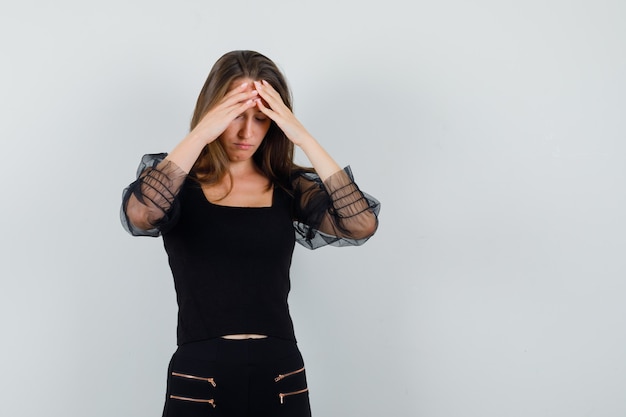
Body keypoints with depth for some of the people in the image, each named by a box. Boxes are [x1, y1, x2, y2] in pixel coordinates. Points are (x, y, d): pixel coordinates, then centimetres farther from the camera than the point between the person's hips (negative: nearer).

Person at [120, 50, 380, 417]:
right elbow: (138, 217, -23)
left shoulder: (290, 188, 4)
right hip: (200, 377, -2)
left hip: (281, 378, 2)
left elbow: (362, 225, -13)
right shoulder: (177, 182, -1)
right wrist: (201, 134, -22)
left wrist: (304, 138, -15)